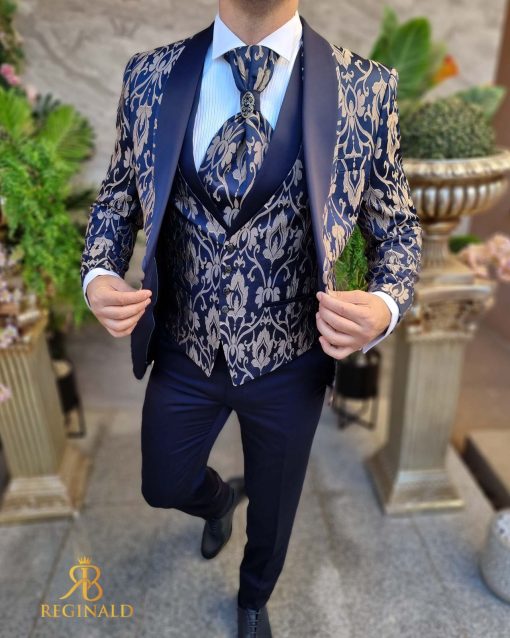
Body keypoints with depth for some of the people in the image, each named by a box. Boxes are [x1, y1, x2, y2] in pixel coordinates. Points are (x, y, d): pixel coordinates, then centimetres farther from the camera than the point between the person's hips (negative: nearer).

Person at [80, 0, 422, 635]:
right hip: (183, 353, 2)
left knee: (273, 511, 24)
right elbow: (117, 199, 6)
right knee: (165, 487, 25)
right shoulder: (149, 76, -5)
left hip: (289, 365, -1)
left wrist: (385, 307, -24)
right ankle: (222, 495, 65)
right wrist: (99, 275, -14)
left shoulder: (367, 87, -12)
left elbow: (397, 227, -3)